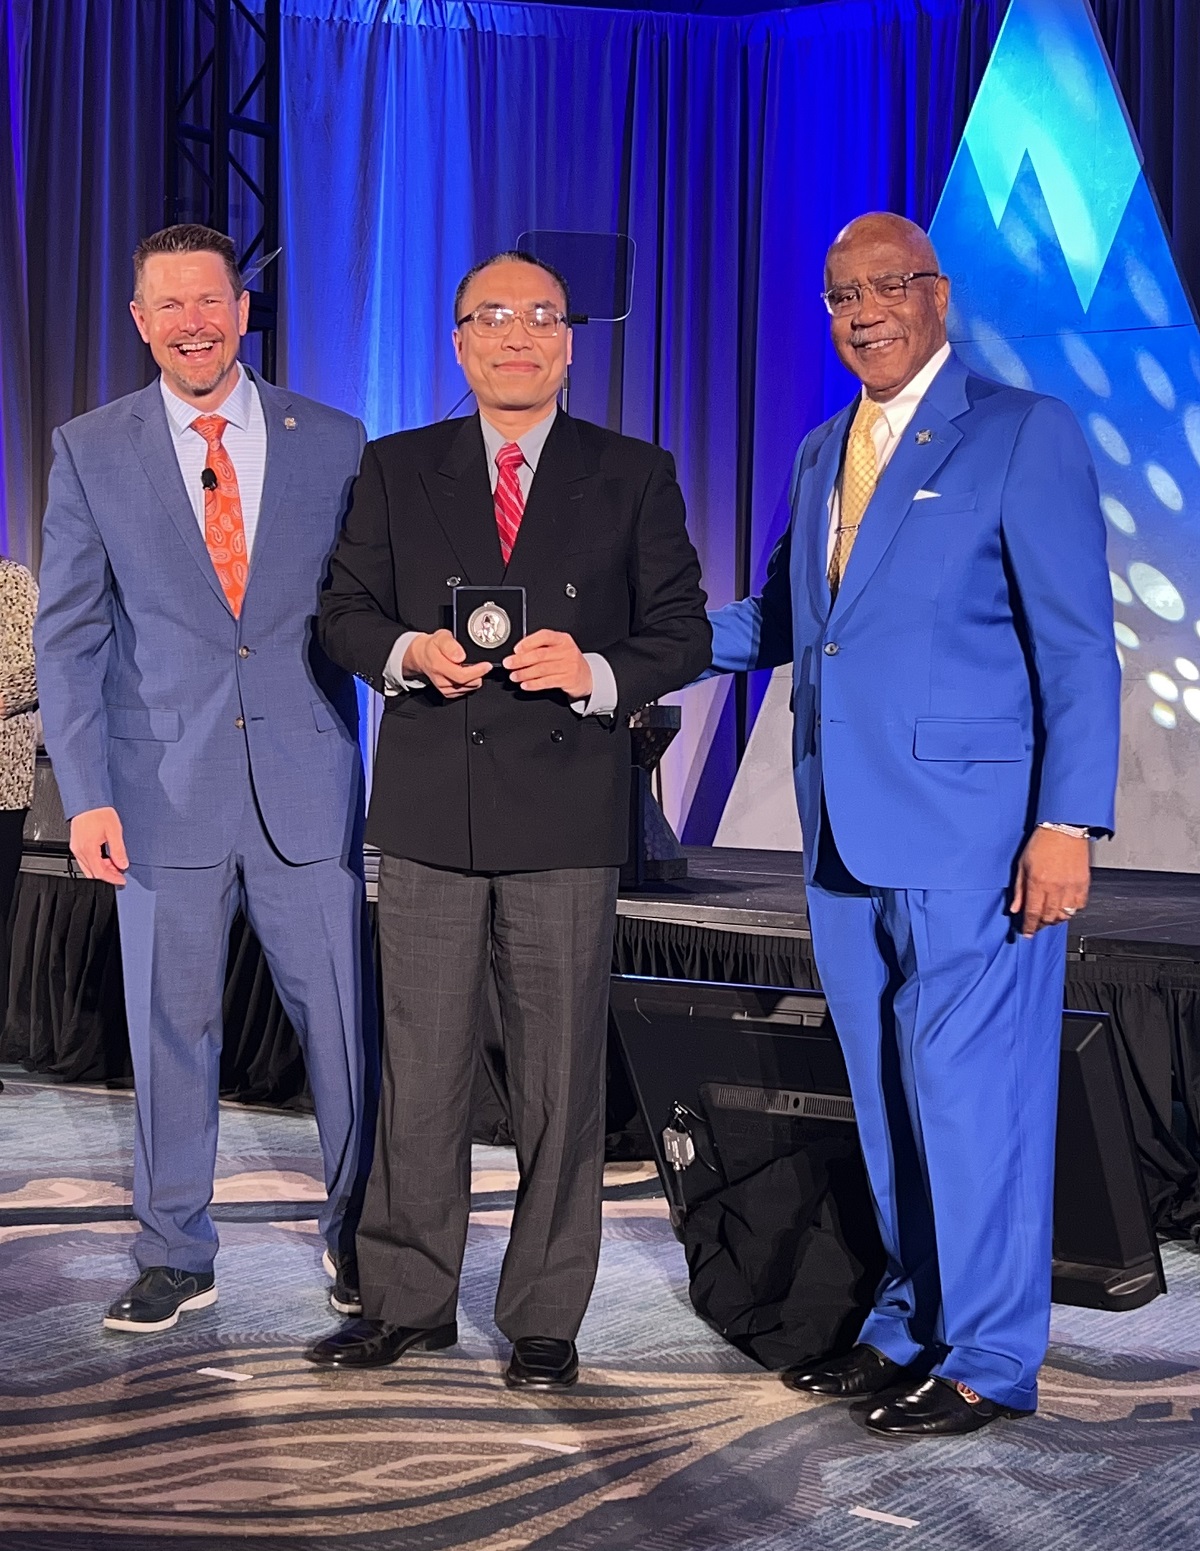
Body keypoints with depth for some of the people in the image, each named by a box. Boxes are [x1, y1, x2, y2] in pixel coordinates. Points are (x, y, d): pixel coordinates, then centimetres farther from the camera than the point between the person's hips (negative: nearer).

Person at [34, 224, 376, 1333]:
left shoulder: (333, 442, 5)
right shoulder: (90, 452, 4)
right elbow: (68, 637, 2)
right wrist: (86, 795, -6)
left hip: (307, 783, 0)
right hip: (166, 790, 0)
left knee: (342, 1023, 5)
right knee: (170, 1030, 9)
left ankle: (357, 1237, 24)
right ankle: (176, 1258, 24)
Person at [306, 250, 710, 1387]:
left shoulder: (634, 477, 7)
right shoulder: (395, 471, 11)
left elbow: (681, 632, 5)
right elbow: (344, 612, 11)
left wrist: (597, 672, -14)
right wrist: (408, 652, -10)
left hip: (567, 820, -1)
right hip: (427, 811, 1)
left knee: (560, 1076, 3)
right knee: (418, 1068, 6)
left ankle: (545, 1317, 16)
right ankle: (407, 1302, 20)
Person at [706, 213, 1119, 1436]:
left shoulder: (1022, 433, -4)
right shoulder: (822, 454, 17)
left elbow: (1078, 646, -8)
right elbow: (779, 622, 22)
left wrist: (1068, 823, -16)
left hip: (972, 830, -7)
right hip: (849, 833, 7)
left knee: (972, 1093, -2)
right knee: (887, 1095, 14)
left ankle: (988, 1359, 10)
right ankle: (910, 1326, 28)